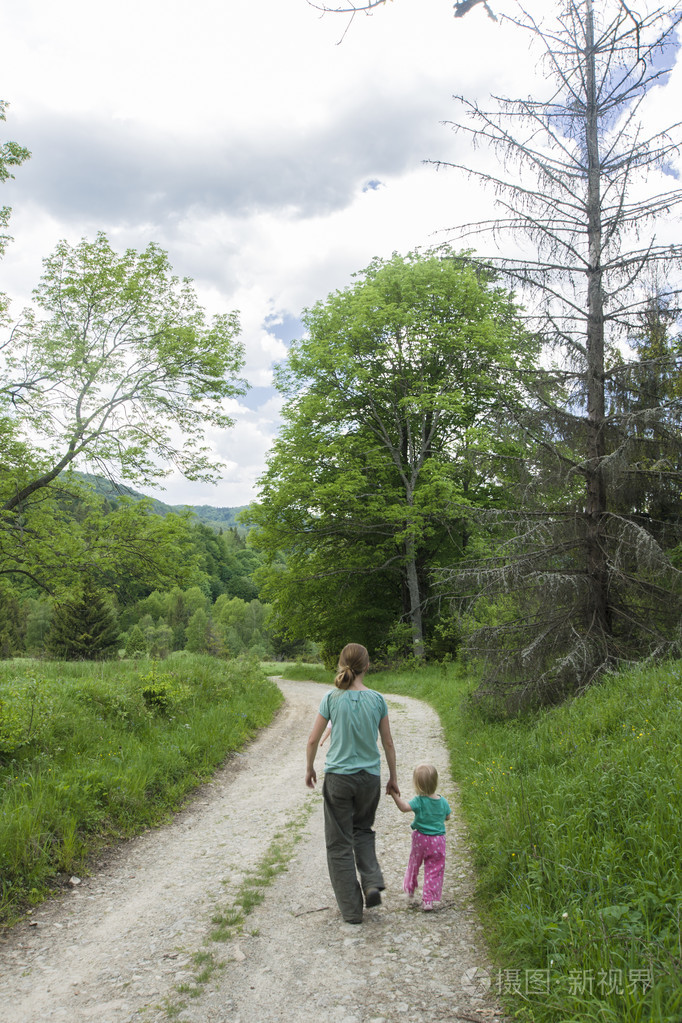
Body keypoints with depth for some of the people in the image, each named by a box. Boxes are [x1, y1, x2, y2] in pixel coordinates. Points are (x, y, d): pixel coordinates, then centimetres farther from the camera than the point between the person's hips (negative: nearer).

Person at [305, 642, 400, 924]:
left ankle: (351, 909, 16)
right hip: (370, 777, 2)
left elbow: (313, 739, -5)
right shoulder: (377, 700, -5)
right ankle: (372, 882, 7)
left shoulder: (332, 699, -10)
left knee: (340, 843, 11)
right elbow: (388, 743, 2)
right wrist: (393, 778, 15)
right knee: (363, 830, 26)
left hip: (338, 777, -2)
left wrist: (309, 769, 13)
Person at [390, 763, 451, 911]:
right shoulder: (443, 801, -8)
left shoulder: (419, 801, -22)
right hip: (438, 840, 2)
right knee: (434, 869, 9)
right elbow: (447, 817, 8)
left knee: (414, 863, 21)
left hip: (421, 838, -2)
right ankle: (428, 899, 5)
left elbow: (404, 807, -37)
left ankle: (410, 889, 41)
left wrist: (394, 794, -37)